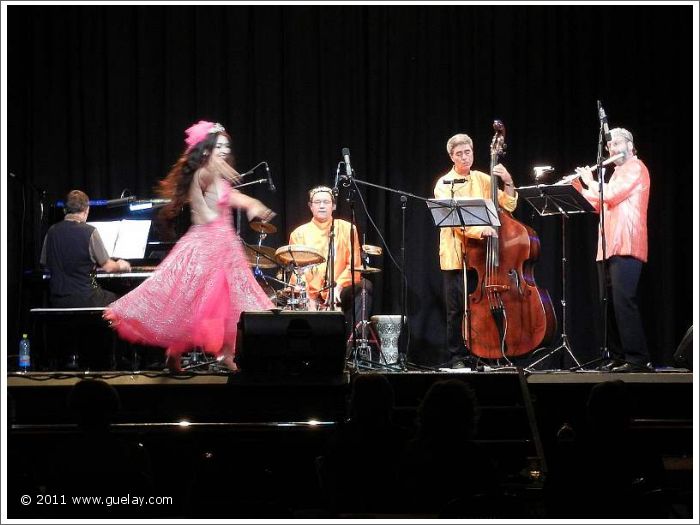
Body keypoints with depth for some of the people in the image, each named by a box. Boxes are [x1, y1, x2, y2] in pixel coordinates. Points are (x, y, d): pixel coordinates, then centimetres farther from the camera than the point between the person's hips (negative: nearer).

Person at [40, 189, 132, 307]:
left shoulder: (52, 231, 1)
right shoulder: (89, 232, -13)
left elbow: (45, 263, 11)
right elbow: (108, 267, -9)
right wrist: (120, 265, 14)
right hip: (85, 300, -5)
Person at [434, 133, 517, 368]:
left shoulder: (483, 179, 10)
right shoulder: (444, 184, -2)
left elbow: (508, 206, 8)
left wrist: (508, 183, -8)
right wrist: (478, 229, -31)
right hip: (455, 255, -3)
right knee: (457, 309, -2)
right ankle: (457, 356, 6)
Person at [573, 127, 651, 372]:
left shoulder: (635, 168, -3)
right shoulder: (618, 173, 26)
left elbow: (611, 195, -15)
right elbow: (599, 205, 27)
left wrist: (591, 181, 1)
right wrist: (579, 187, 18)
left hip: (626, 247, -10)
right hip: (608, 249, 10)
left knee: (623, 301, -16)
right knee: (610, 304, 7)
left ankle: (637, 358, -18)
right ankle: (618, 356, 9)